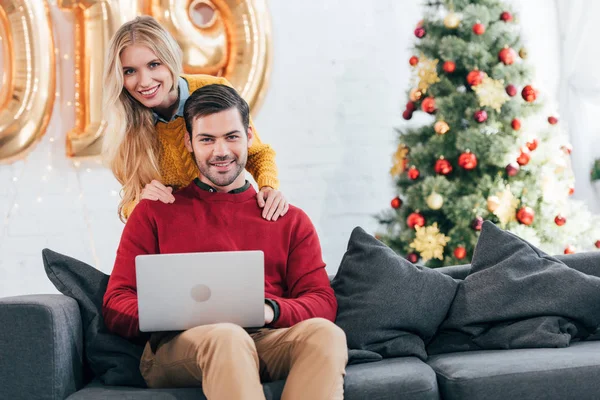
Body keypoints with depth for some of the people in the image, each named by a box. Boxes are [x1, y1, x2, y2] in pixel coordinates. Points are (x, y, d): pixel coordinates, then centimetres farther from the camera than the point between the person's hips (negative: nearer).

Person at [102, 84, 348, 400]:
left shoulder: (291, 221, 22)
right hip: (178, 346, -2)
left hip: (266, 341, 2)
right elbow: (116, 304, 10)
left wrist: (270, 310, -12)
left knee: (325, 333, -32)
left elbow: (323, 302, 12)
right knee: (226, 336, -39)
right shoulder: (154, 213, 18)